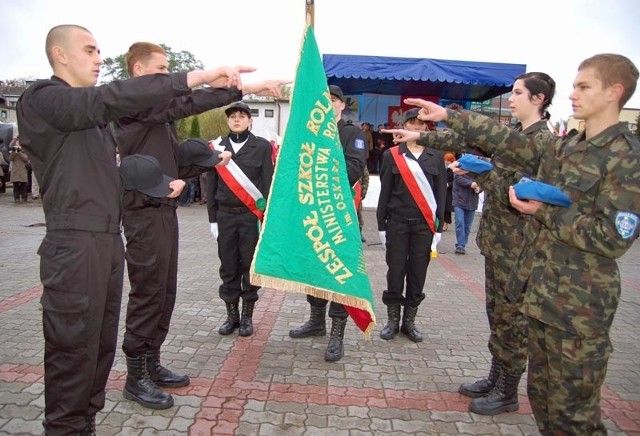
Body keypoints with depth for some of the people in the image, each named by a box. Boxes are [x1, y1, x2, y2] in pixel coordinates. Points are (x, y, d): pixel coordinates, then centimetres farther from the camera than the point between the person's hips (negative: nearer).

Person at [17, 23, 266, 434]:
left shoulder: (91, 111, 19)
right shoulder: (42, 100, -9)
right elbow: (111, 98, -25)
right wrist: (196, 76, -31)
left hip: (109, 241, 8)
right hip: (74, 244, -8)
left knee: (102, 344, 14)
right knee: (73, 349, -1)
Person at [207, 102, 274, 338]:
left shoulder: (262, 146, 0)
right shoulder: (217, 147, 8)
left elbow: (268, 183, -2)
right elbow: (211, 185, 9)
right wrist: (212, 218, 5)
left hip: (252, 215, -2)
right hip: (225, 215, 3)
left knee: (250, 265, 5)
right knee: (228, 267, 8)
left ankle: (247, 316, 17)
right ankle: (231, 314, 20)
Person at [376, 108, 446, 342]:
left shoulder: (436, 156, 7)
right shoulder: (392, 154, 4)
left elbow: (441, 191, 6)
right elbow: (385, 191, 3)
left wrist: (438, 225, 1)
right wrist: (381, 224, 0)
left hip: (424, 223, 1)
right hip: (397, 221, -1)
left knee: (418, 272, 6)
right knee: (395, 271, 3)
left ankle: (409, 321, 20)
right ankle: (393, 320, 17)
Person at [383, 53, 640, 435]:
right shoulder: (565, 148, 10)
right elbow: (509, 142, 10)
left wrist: (545, 211, -18)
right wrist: (448, 115, 8)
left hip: (580, 306, -7)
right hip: (542, 294, 7)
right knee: (542, 393, 20)